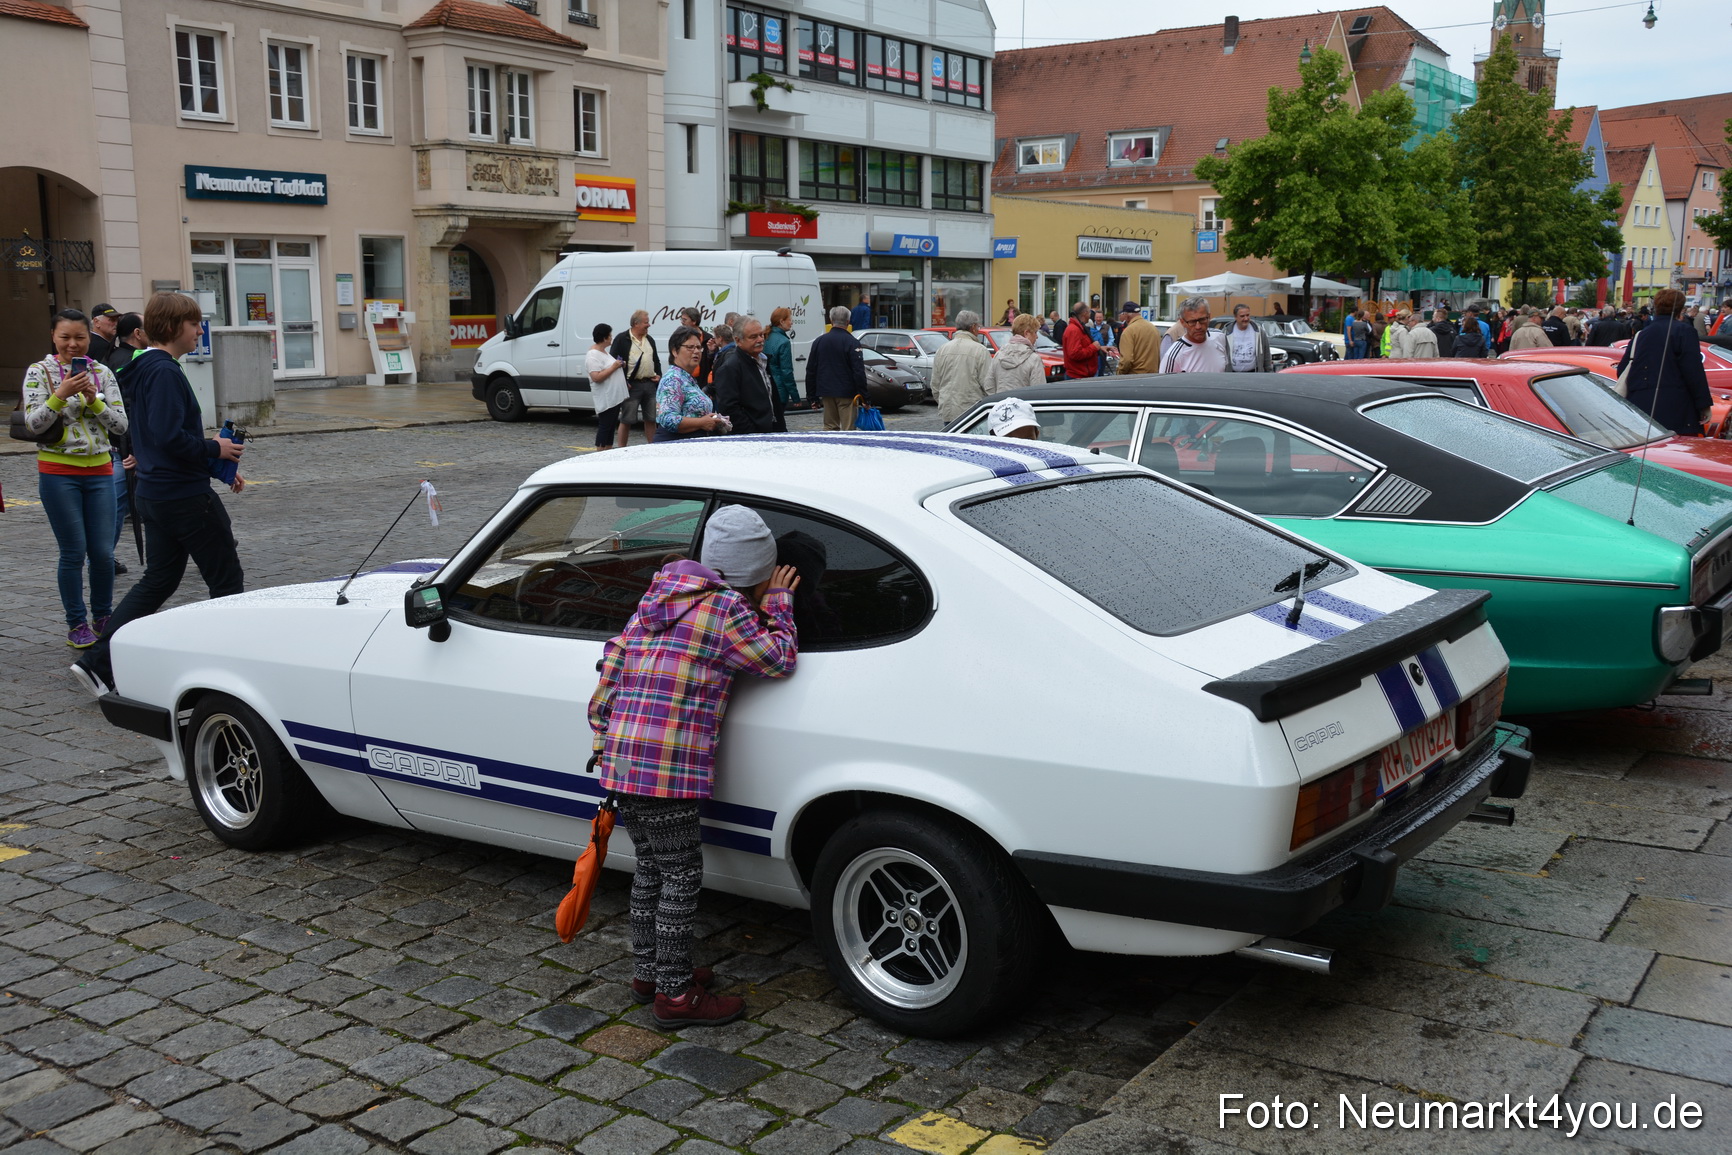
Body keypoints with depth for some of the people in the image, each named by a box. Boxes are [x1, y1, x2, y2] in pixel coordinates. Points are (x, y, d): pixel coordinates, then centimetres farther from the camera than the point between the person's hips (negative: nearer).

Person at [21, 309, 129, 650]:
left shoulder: (102, 373, 6)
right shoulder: (39, 372, -1)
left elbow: (121, 424, 1)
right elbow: (33, 423, -9)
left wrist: (94, 400, -14)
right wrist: (60, 394, -20)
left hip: (99, 471, 2)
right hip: (58, 472, -2)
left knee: (103, 552, 2)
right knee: (73, 552, 0)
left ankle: (103, 618, 22)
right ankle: (77, 624, 14)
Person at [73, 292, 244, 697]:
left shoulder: (146, 370, 15)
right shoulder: (164, 372, -17)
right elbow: (170, 436, -27)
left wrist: (219, 466, 17)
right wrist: (214, 449, -13)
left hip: (153, 494, 10)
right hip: (186, 496, -10)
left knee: (157, 581, 14)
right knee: (227, 581, 3)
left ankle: (98, 663, 8)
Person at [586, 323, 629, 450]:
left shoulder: (604, 351, 16)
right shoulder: (593, 355, -16)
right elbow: (596, 377, -25)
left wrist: (620, 365, 12)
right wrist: (613, 367, -20)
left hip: (615, 396, 10)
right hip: (605, 399, -10)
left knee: (612, 426, 13)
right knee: (605, 427, -7)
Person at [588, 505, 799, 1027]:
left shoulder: (660, 594, 14)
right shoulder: (726, 608, -11)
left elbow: (614, 659, 16)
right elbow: (780, 659, -3)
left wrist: (602, 730, 20)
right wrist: (779, 603, 10)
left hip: (622, 760, 9)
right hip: (666, 768, -9)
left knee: (651, 867, 20)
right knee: (681, 876, 2)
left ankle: (648, 971, 33)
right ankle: (675, 995, 11)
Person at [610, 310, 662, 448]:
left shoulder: (650, 340, 16)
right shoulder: (622, 339, -5)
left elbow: (656, 360, 25)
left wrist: (658, 375, 8)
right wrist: (622, 382, -13)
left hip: (650, 384, 6)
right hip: (631, 385, -6)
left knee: (651, 419, 10)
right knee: (626, 420, -3)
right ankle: (621, 449, 2)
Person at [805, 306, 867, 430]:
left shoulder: (819, 341, 7)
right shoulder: (852, 343, -9)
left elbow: (810, 371, 10)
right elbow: (859, 372, -14)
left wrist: (811, 395, 14)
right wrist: (863, 395, -9)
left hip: (826, 392, 5)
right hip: (847, 393, -5)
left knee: (830, 426, 13)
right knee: (848, 428, -2)